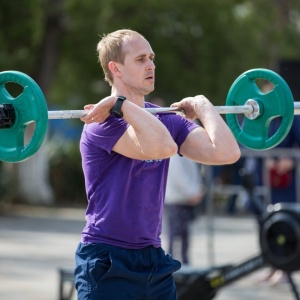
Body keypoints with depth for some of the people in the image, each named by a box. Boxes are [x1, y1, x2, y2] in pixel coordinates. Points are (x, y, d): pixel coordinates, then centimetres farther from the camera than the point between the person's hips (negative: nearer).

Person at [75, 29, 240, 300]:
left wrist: (202, 106, 6)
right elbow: (163, 147, -32)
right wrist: (120, 104, -25)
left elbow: (226, 152, -4)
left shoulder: (167, 120, 10)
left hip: (154, 260, 7)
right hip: (107, 261, -7)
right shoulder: (104, 121, -13)